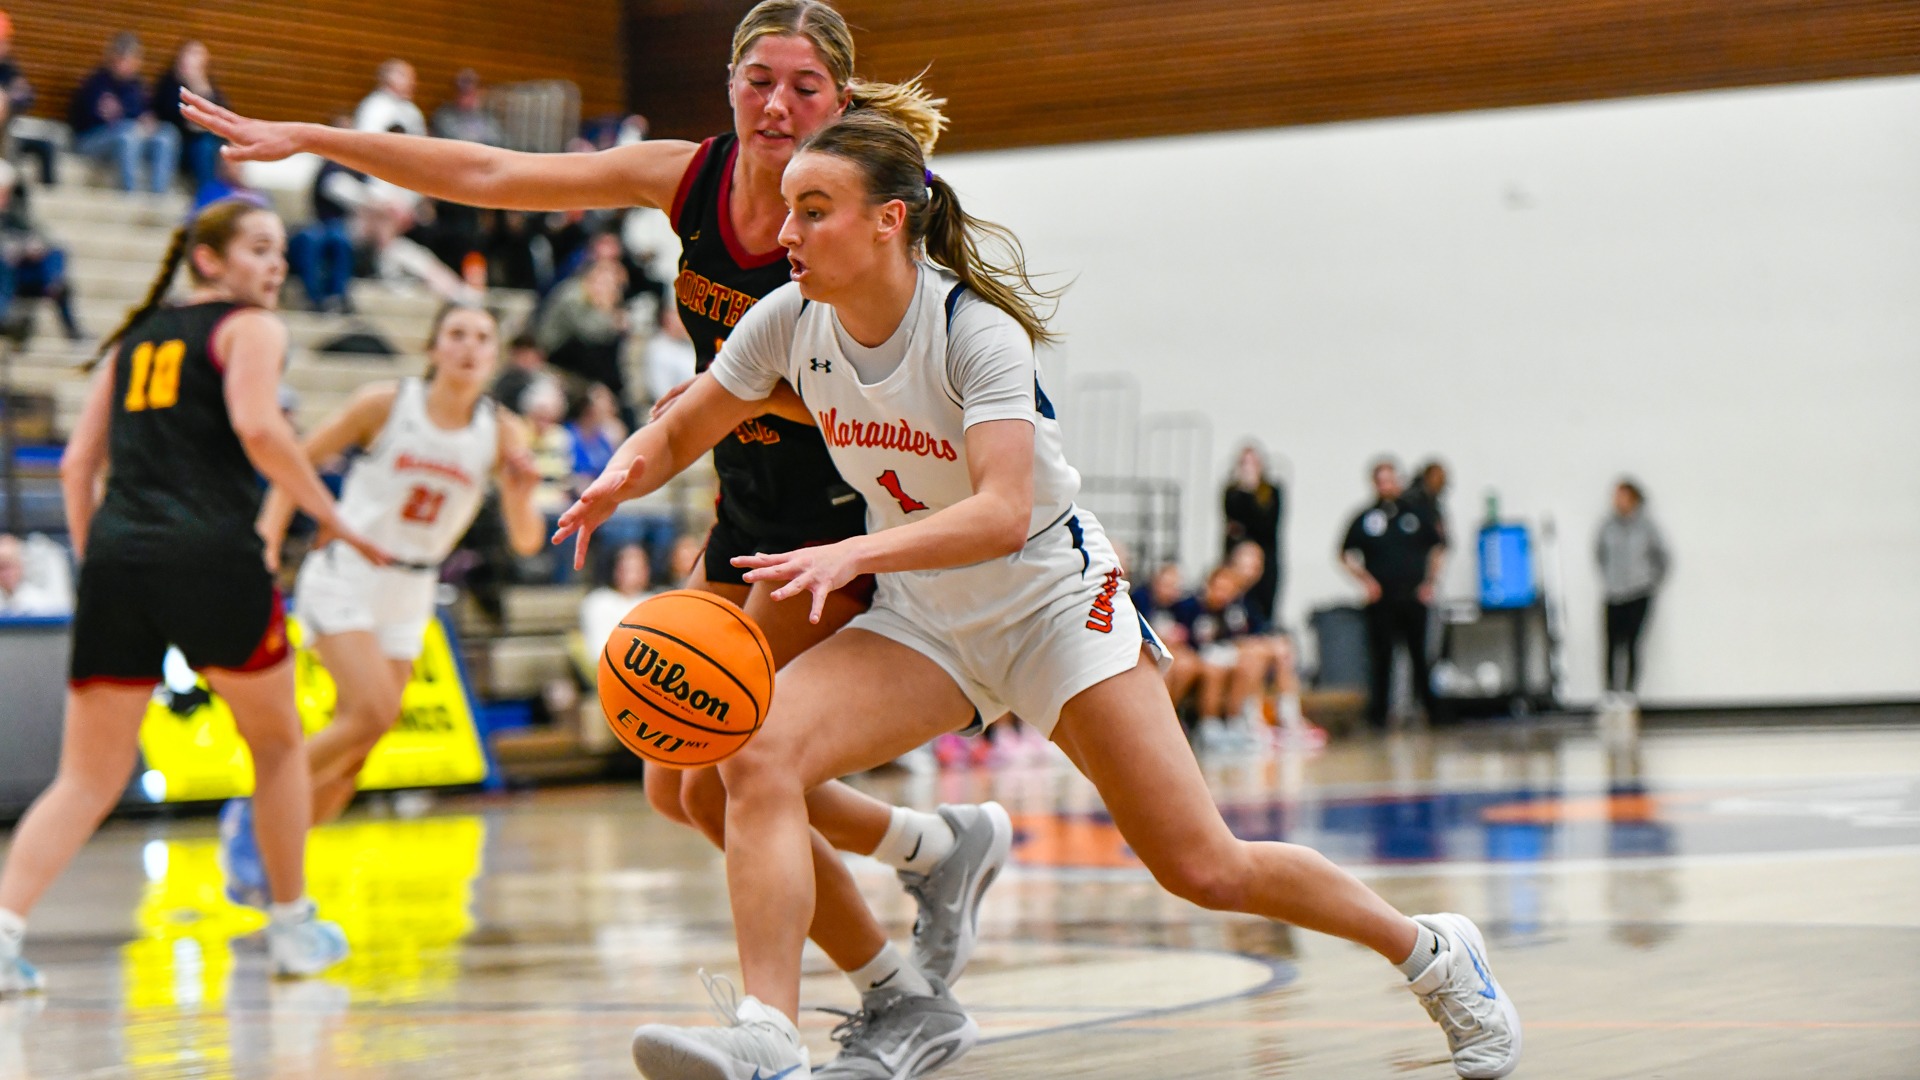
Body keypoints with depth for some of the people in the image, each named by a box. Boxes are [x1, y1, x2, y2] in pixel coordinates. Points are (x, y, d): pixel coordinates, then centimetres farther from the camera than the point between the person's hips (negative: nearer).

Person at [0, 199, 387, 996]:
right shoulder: (250, 328, 6)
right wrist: (333, 519, -6)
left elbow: (77, 465, 18)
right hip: (211, 552, -5)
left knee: (87, 779, 5)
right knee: (278, 743, 18)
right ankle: (293, 929, 25)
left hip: (117, 555, 5)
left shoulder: (136, 338, 23)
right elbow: (258, 428, -13)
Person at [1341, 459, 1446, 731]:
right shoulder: (1365, 519, 4)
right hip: (1381, 599, -1)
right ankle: (1378, 715, 6)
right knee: (1380, 656, -1)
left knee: (1421, 653, 1)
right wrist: (1365, 580, -4)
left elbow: (1439, 548, 16)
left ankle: (1433, 708, 11)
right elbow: (1347, 555, 8)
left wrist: (1430, 581, 6)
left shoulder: (1415, 515, 8)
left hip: (1414, 597, 1)